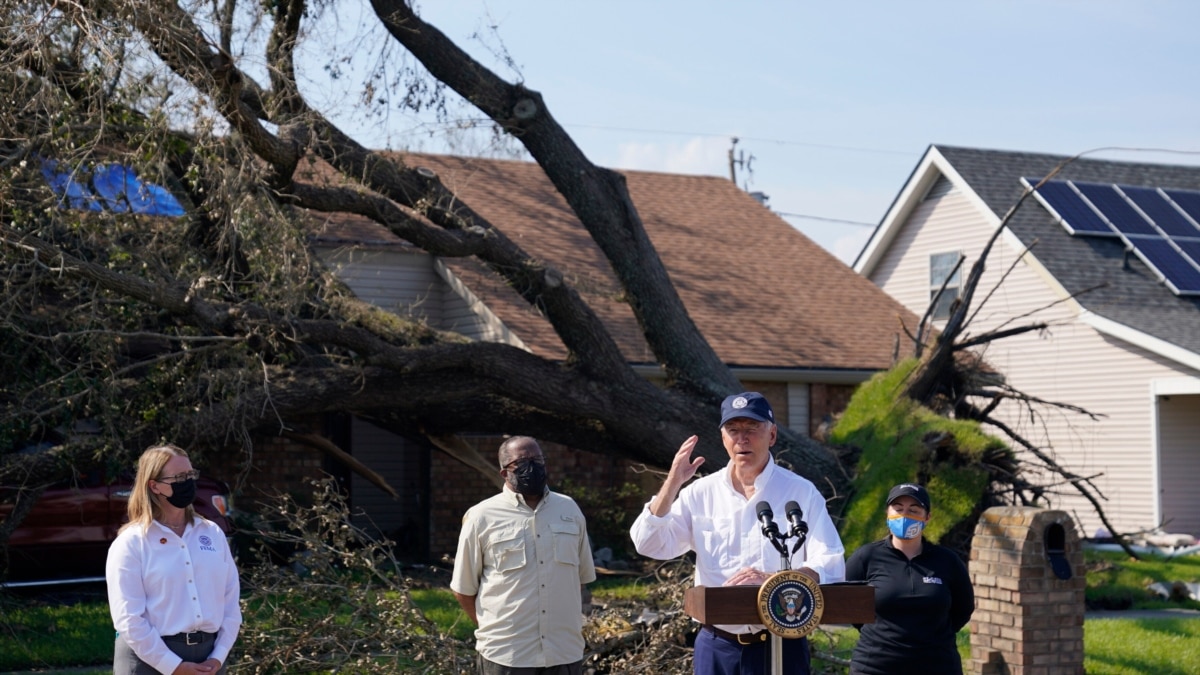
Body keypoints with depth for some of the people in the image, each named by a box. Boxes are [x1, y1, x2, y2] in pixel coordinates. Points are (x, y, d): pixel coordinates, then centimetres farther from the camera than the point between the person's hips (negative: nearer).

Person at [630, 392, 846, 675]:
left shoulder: (800, 493, 0)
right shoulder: (702, 493, 7)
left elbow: (831, 568, -7)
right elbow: (649, 544, 0)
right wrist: (672, 484, -11)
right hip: (718, 648, 2)